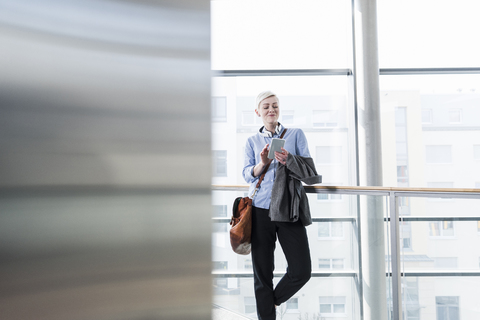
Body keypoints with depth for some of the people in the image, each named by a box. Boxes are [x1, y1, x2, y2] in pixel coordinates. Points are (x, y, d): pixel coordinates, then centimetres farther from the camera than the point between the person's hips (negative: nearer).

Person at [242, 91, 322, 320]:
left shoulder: (296, 134, 10)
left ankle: (274, 300, 26)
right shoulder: (252, 141, 12)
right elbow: (247, 175, 4)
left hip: (289, 209, 0)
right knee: (262, 272, 4)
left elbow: (310, 170, 3)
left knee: (302, 271, -2)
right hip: (260, 210, 0)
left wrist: (289, 160, -17)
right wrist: (262, 164, -15)